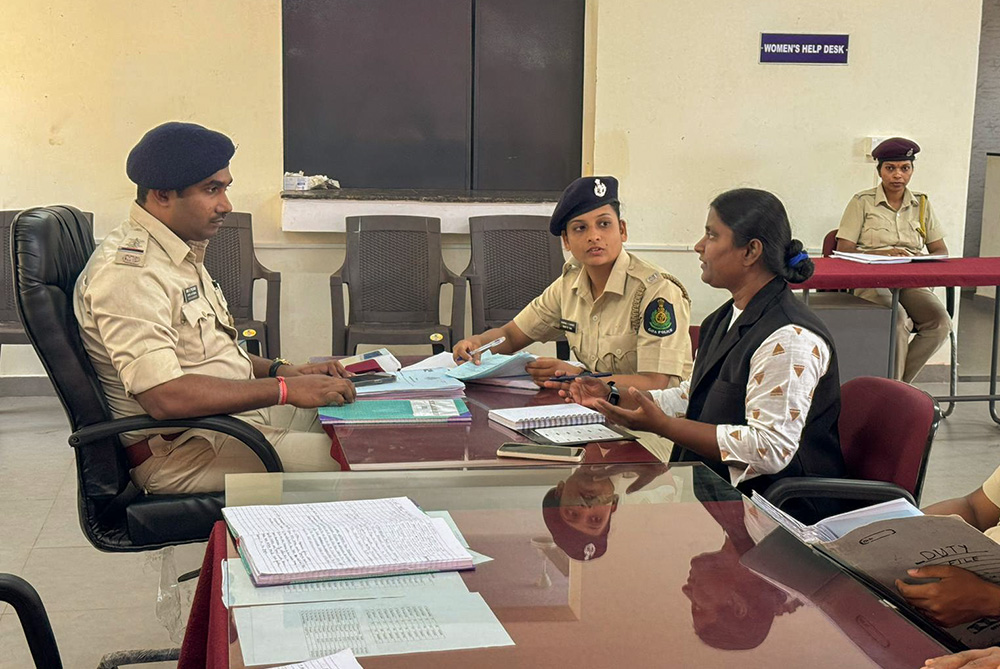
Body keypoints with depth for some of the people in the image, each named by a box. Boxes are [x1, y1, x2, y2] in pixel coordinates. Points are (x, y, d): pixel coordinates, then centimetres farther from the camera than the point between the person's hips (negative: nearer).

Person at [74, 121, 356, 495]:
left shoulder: (181, 253, 14)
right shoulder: (129, 270, -20)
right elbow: (165, 396, -29)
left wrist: (279, 370, 6)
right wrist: (285, 389, -25)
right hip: (178, 452, -10)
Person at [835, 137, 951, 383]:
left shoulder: (922, 204, 17)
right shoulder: (862, 202, 5)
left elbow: (941, 251, 15)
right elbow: (843, 250, -2)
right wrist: (882, 254, -18)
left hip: (912, 282, 4)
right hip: (871, 280, -4)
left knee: (940, 321, -26)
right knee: (896, 319, -35)